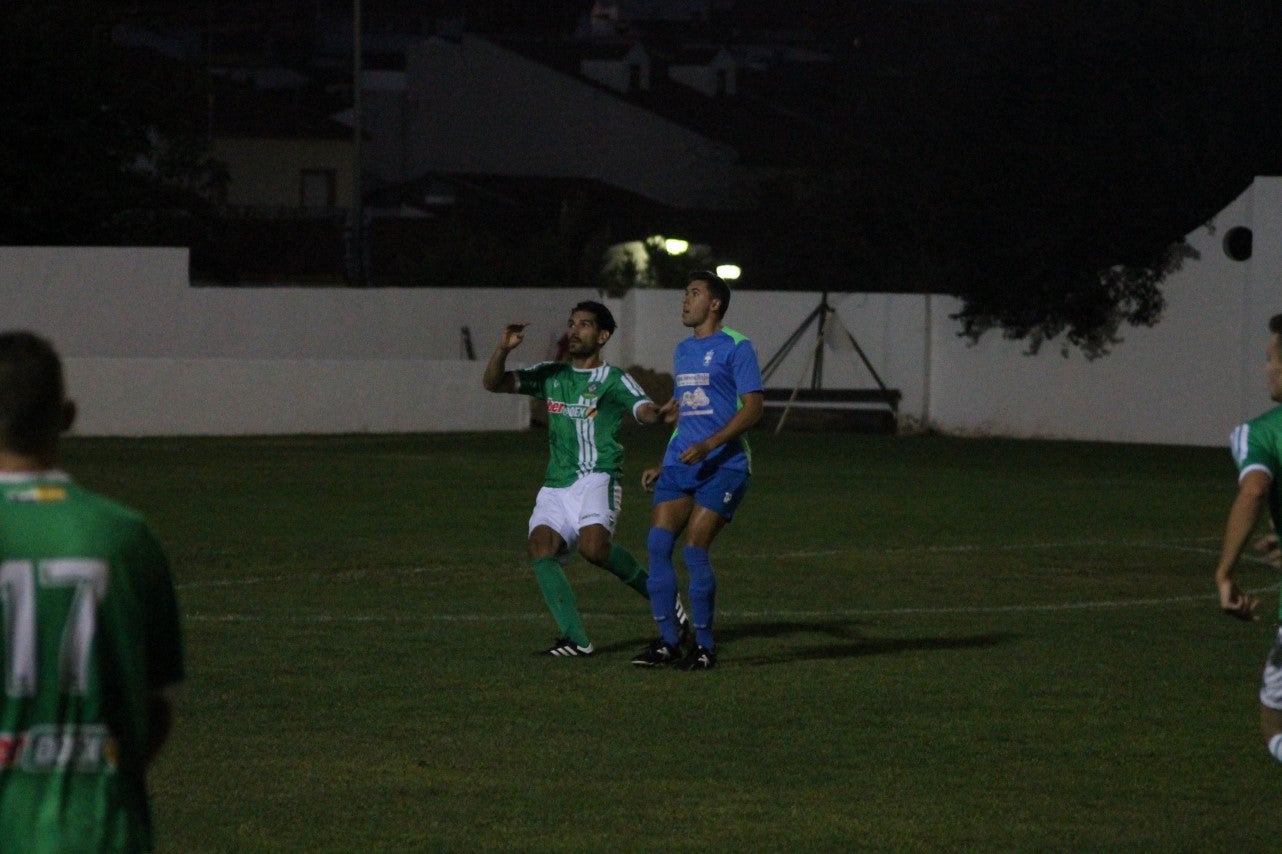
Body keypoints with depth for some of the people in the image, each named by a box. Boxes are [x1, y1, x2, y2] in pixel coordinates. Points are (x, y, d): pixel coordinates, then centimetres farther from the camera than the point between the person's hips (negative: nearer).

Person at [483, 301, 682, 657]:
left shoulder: (614, 380, 3)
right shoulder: (550, 375, 17)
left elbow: (644, 409, -13)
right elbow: (493, 383, 13)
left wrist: (659, 412, -37)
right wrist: (503, 349, -6)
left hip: (596, 479, -5)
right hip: (556, 486, 5)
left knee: (593, 546, -30)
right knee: (540, 547, -20)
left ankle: (655, 589, -3)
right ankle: (576, 640, -21)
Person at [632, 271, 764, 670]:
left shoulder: (736, 347, -4)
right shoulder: (683, 351, 20)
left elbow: (752, 408, -11)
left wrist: (708, 446, -20)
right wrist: (664, 465, 22)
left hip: (723, 466, -7)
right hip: (680, 466, 7)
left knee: (694, 550, -13)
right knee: (658, 543, -7)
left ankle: (704, 646, 0)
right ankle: (668, 641, 1)